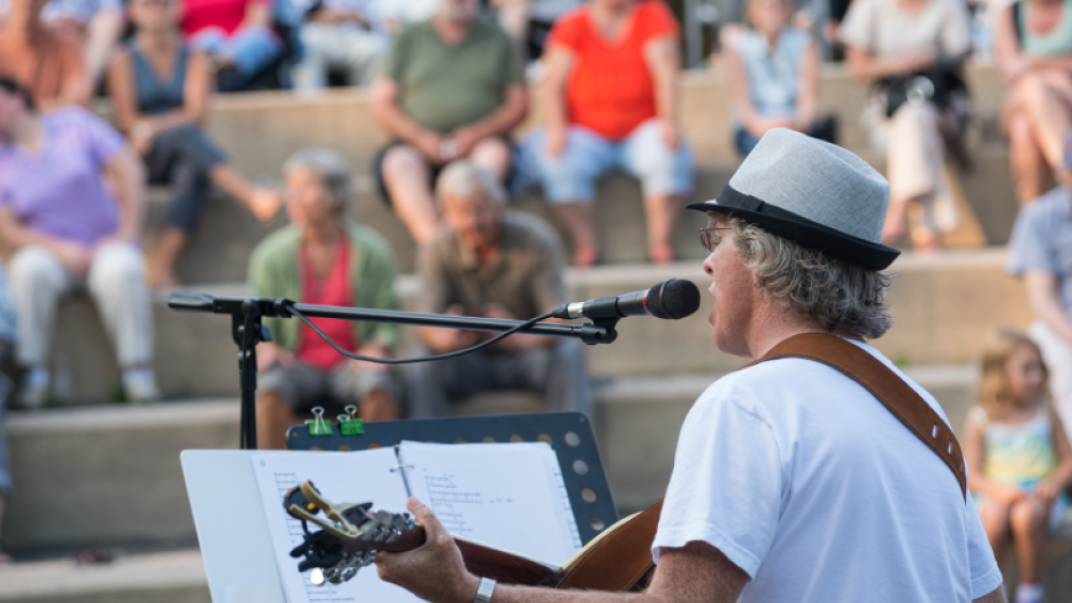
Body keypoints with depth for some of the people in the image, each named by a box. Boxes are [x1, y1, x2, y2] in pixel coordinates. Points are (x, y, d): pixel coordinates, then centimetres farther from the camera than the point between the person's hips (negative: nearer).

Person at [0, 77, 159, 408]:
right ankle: (33, 376, -29)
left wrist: (126, 234, -10)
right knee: (29, 270, -34)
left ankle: (138, 373, -30)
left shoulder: (74, 124, 2)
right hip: (49, 251, 1)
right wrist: (60, 249, -18)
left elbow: (128, 171, -1)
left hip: (105, 245, -1)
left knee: (119, 271, -35)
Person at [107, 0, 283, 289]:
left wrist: (152, 127, -14)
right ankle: (251, 194, -52)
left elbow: (197, 113, 0)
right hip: (143, 157, -2)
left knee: (195, 171, -36)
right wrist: (173, 125, -15)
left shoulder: (194, 60, 14)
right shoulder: (124, 62, 10)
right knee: (185, 133, -35)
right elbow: (127, 121, 0)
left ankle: (163, 268, -44)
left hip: (183, 158, 2)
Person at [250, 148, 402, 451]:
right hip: (299, 364, 0)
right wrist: (265, 348, -15)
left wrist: (376, 349, -15)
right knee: (271, 390, -33)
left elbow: (386, 322, 5)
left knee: (379, 387, -34)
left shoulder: (372, 252, 2)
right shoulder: (272, 255, 3)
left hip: (351, 364, 0)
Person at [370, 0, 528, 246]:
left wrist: (477, 133, -10)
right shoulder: (409, 39, 15)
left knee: (495, 153, -34)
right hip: (417, 145, 0)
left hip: (477, 144, 0)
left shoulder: (497, 41, 15)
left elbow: (519, 104, 9)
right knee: (401, 164, -33)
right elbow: (381, 103, 9)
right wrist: (421, 137, -9)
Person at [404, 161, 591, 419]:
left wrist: (524, 340, -45)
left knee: (567, 355, -31)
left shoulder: (536, 240, -15)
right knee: (422, 365, -29)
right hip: (469, 362, 1)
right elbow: (426, 325, -19)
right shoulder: (438, 250, -11)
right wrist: (443, 338, -45)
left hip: (527, 354, -1)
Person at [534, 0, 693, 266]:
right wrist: (557, 130, -20)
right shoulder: (572, 25, 2)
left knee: (668, 154, -31)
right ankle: (586, 245, -25)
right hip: (589, 134, 0)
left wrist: (669, 122, -22)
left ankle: (660, 242, -26)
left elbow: (666, 72, -8)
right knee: (559, 162, -29)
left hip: (640, 131, 0)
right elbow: (554, 84, -3)